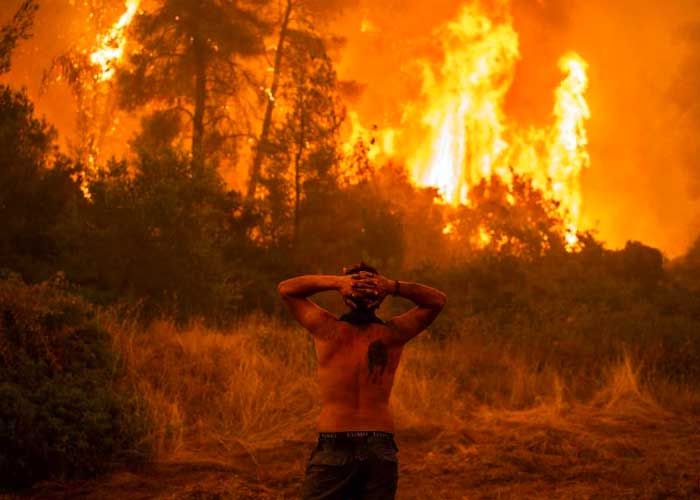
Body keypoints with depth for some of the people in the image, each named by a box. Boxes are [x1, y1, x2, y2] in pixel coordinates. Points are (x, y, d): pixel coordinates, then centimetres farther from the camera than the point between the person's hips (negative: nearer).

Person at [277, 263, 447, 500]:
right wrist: (393, 286, -4)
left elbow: (285, 288, 9)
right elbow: (438, 300, 13)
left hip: (332, 447, -2)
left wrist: (337, 282, -6)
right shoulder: (392, 334, -2)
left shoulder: (328, 330, -6)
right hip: (381, 450, 2)